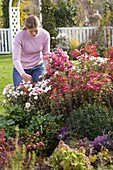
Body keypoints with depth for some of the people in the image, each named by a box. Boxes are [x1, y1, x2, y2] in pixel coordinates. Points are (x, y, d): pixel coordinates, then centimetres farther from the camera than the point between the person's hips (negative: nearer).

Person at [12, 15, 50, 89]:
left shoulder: (45, 35, -16)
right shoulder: (19, 36, -24)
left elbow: (46, 55, -7)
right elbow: (16, 59, -28)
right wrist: (23, 74, -44)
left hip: (38, 67, 2)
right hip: (21, 68, -2)